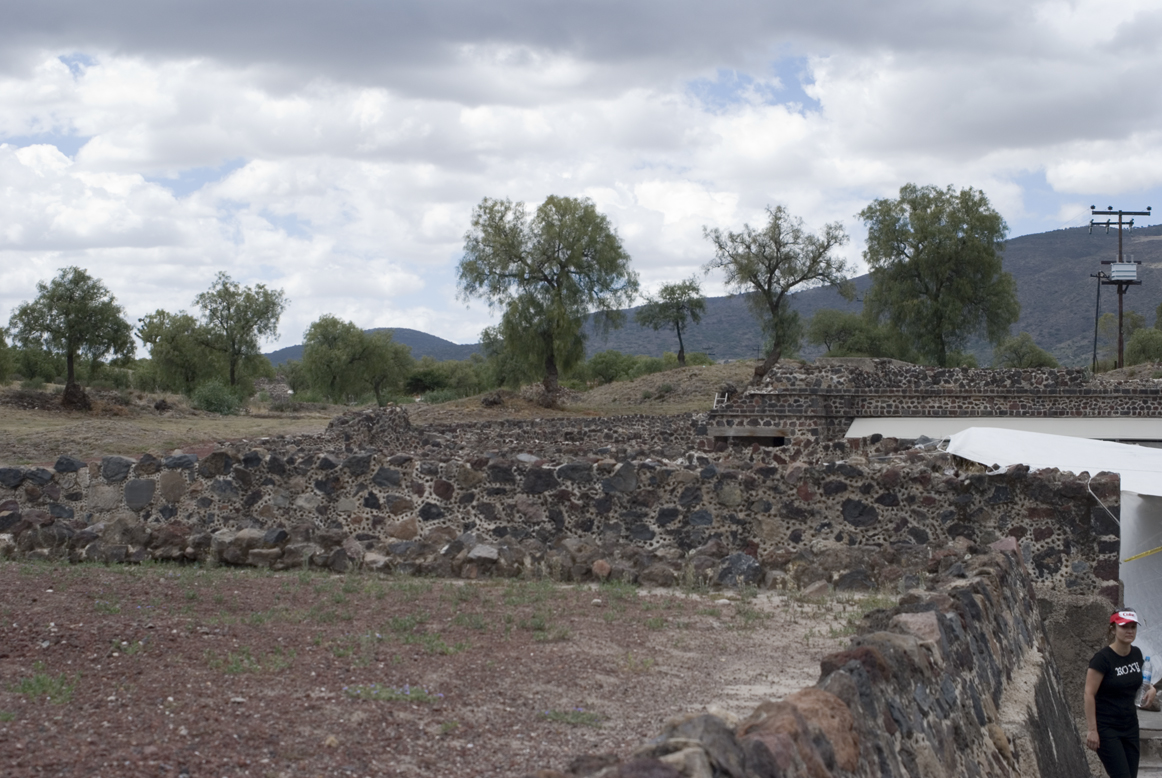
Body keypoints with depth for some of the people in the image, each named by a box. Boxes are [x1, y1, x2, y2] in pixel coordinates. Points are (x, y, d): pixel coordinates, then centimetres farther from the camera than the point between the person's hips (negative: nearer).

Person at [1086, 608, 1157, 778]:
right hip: (1106, 728, -7)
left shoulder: (1136, 654, 4)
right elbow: (1089, 694, -16)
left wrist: (1149, 689, 0)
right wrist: (1092, 730, -18)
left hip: (1130, 726, 7)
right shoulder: (1102, 659, -17)